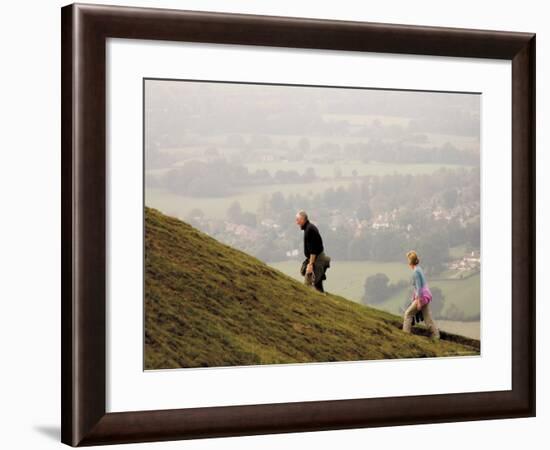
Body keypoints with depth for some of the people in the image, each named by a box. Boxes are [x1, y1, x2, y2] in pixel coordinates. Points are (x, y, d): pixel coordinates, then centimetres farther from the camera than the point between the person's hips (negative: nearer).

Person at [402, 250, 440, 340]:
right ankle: (436, 337, 11)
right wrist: (413, 298, 27)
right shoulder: (419, 269, 12)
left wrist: (418, 301, -18)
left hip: (422, 296, -9)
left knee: (408, 313, 1)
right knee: (428, 317, 10)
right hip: (426, 295, 9)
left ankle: (406, 333, 3)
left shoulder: (416, 271, -17)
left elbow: (419, 287, -20)